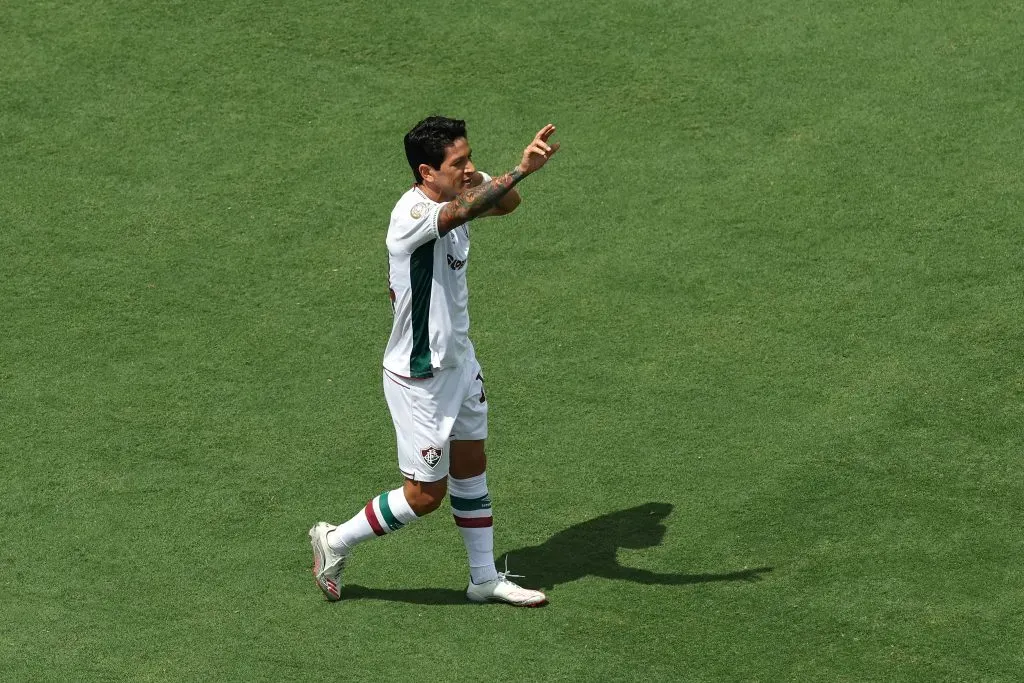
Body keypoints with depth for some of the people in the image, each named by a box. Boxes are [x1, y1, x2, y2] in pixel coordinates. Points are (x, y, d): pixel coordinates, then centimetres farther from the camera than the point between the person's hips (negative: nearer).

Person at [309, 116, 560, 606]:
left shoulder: (457, 194, -2)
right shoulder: (413, 214, -30)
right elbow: (463, 212, -48)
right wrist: (521, 169, -59)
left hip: (458, 360, 9)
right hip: (419, 377, -9)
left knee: (471, 466, 18)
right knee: (425, 494, 3)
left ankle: (485, 578, 33)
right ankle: (336, 542, 23)